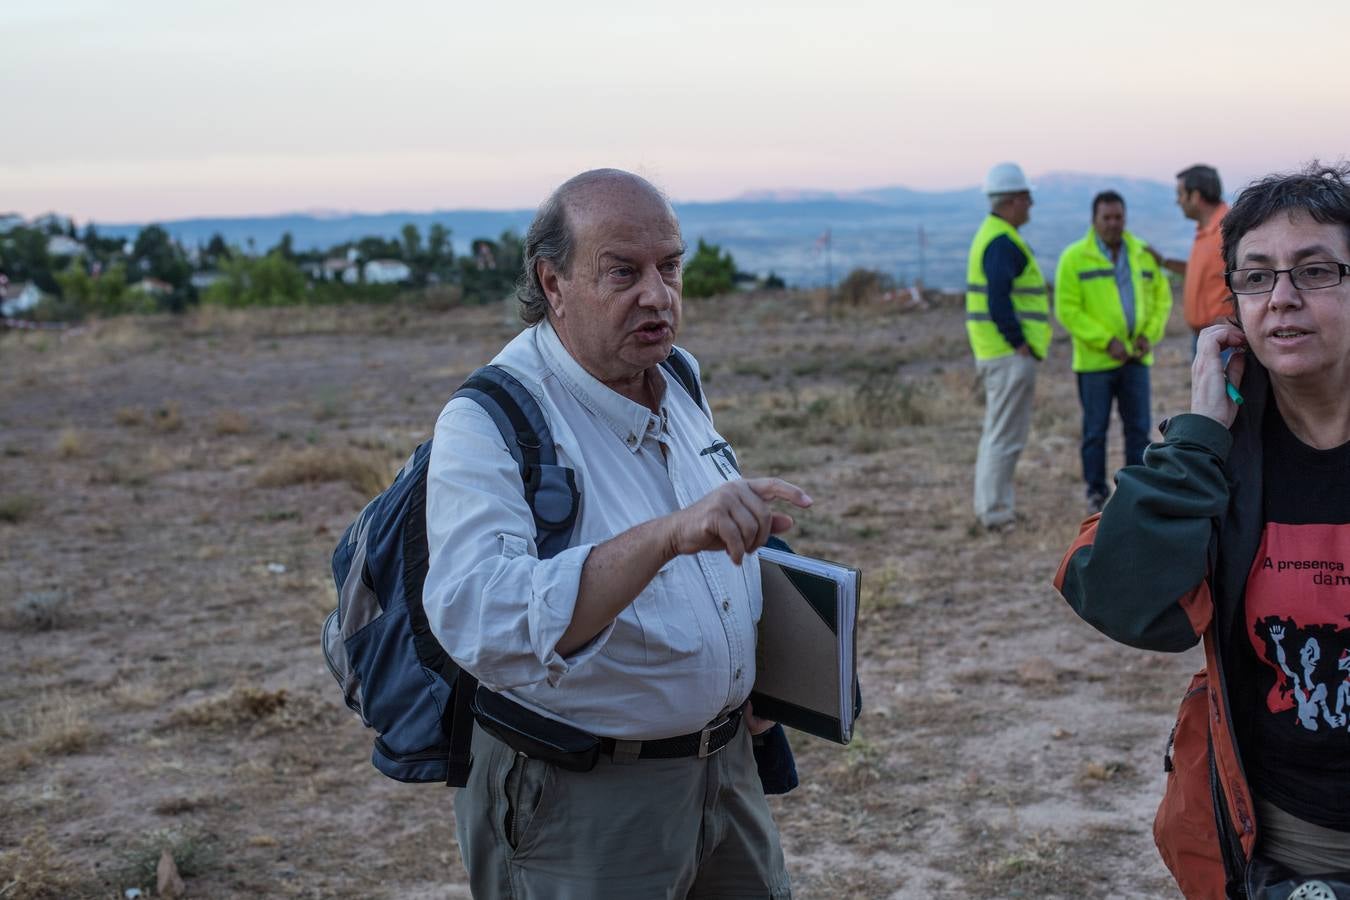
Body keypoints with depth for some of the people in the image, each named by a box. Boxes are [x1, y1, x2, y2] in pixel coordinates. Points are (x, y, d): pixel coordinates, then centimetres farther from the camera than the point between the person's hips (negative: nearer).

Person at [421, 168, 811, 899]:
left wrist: (744, 682, 6)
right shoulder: (485, 427, -21)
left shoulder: (676, 382, 4)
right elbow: (479, 620, -38)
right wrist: (666, 535, -48)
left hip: (721, 761, 7)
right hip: (573, 801, -7)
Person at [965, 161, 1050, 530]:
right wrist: (1019, 343, -21)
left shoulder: (990, 235, 17)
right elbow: (998, 299, -25)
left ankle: (989, 507, 23)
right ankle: (996, 513, -4)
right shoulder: (1003, 243, -16)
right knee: (1006, 435, -7)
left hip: (994, 351, 11)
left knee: (996, 431, 17)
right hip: (1010, 353, -11)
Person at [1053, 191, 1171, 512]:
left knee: (1139, 427, 5)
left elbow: (1161, 297, 11)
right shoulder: (1075, 257, -6)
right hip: (1095, 360, -3)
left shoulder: (1143, 254, 7)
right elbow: (1067, 310, -11)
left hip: (1135, 358, 4)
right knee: (1095, 430, 4)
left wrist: (1149, 334, -6)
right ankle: (1096, 493, 14)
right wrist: (1106, 341, -16)